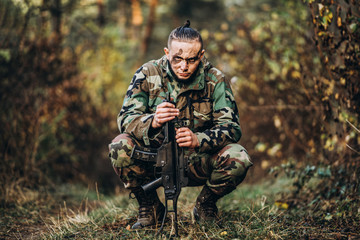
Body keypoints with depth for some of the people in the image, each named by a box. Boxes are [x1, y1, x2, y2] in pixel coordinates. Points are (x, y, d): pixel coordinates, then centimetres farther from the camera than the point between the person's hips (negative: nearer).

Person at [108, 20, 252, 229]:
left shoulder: (215, 80, -8)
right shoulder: (148, 74, -8)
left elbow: (231, 127, -15)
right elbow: (126, 119, -17)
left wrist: (198, 140, -36)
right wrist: (153, 122, -41)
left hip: (198, 164, 0)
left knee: (238, 158, -28)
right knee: (120, 147, -27)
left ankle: (205, 206, 4)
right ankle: (150, 207, -1)